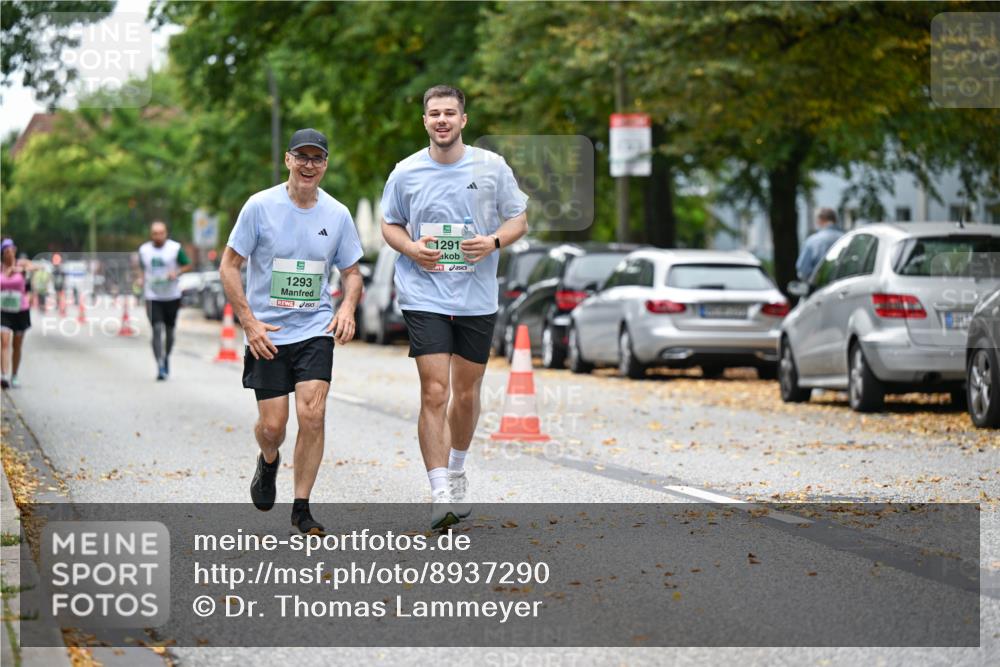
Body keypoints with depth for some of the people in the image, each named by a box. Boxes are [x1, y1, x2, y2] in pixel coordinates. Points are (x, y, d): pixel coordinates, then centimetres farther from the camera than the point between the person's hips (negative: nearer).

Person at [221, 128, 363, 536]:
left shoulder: (337, 214, 2)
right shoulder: (260, 206, -7)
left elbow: (351, 272, 14)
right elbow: (229, 266, -3)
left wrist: (347, 308, -7)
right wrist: (249, 323, -11)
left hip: (316, 330, 2)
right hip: (267, 334, -1)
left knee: (312, 415, -13)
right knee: (272, 426, -2)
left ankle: (301, 508, 0)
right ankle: (268, 462, 35)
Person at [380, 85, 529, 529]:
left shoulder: (492, 167, 1)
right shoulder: (406, 173, 1)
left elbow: (519, 220, 8)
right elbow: (389, 225, 12)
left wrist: (494, 242, -13)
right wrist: (412, 248, -9)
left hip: (477, 298, 2)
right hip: (424, 297, -2)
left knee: (467, 393, 11)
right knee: (434, 393, -12)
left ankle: (456, 472, 35)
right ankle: (440, 494, -13)